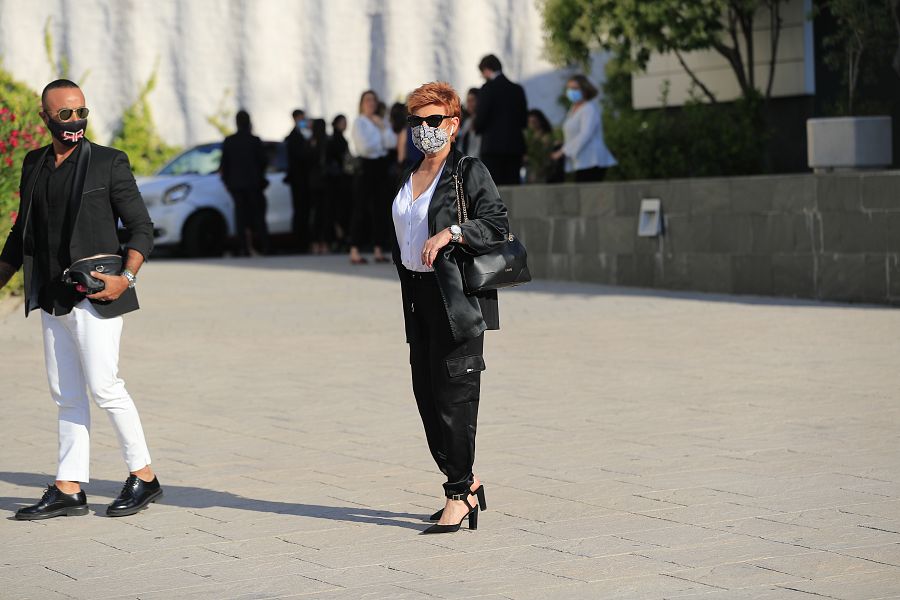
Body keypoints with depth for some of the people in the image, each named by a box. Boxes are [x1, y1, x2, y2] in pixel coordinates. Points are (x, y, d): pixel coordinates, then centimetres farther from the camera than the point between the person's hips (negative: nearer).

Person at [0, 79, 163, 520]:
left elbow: (141, 228, -4)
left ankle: (144, 477, 4)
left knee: (103, 386, -9)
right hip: (51, 298, 6)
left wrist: (126, 278, -18)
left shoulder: (109, 163, -4)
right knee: (66, 395, 7)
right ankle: (68, 490, 10)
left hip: (94, 296, -6)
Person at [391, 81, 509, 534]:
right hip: (418, 297, 8)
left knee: (453, 396, -7)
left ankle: (459, 497, -1)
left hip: (457, 299, -8)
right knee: (426, 395, 8)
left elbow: (497, 225, -13)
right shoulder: (410, 177, 16)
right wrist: (407, 288, 17)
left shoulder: (470, 172, -6)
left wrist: (451, 232, -24)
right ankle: (467, 483, 20)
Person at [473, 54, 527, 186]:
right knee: (512, 185, 5)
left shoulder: (487, 89, -7)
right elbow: (524, 121, 12)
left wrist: (476, 128, 10)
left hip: (493, 146, -5)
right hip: (515, 146, 5)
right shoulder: (518, 90, 9)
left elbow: (481, 118, -11)